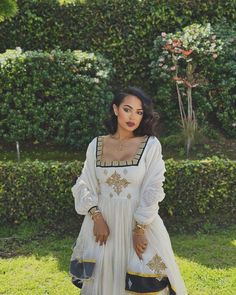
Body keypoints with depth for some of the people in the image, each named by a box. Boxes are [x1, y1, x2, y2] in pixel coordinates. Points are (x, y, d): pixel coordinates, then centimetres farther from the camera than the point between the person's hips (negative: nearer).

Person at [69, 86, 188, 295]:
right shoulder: (96, 145, 2)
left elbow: (152, 191, -9)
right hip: (103, 222, 2)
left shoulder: (151, 145, -5)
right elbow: (84, 185, 2)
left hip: (140, 224, -2)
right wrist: (96, 217, -12)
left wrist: (139, 230, -13)